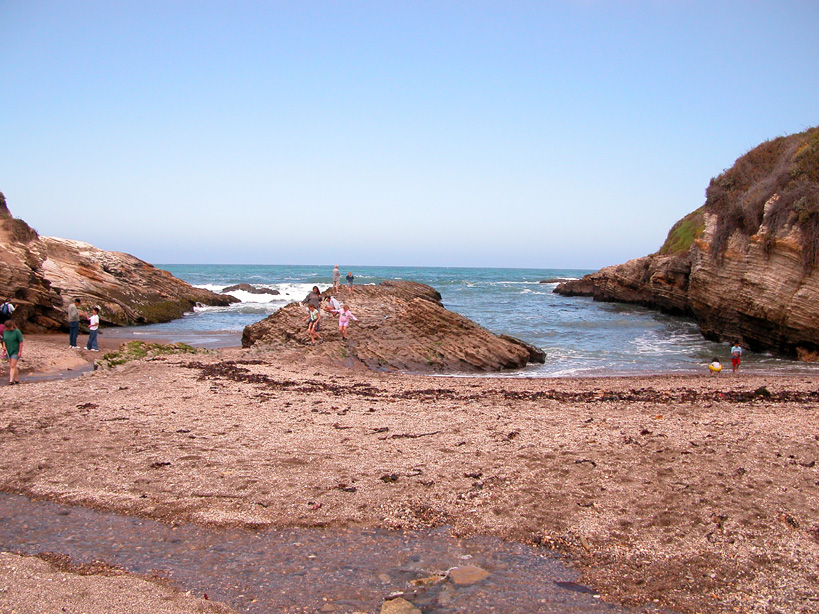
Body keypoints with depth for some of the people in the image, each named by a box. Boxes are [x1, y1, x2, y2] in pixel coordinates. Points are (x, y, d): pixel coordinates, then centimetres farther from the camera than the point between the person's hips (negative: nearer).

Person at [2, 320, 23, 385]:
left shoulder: (17, 331, -13)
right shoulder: (5, 331, 4)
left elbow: (21, 342, -13)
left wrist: (20, 351, -16)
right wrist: (4, 347, -7)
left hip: (16, 351, -6)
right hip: (9, 351, 6)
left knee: (12, 366, -12)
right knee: (13, 366, 10)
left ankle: (11, 380, -14)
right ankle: (16, 380, 17)